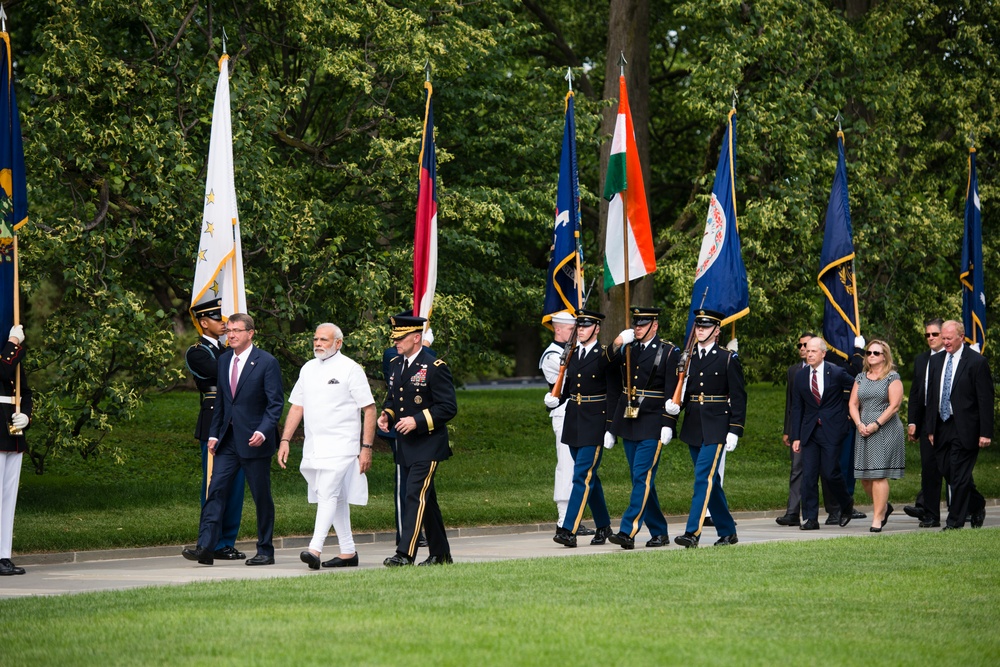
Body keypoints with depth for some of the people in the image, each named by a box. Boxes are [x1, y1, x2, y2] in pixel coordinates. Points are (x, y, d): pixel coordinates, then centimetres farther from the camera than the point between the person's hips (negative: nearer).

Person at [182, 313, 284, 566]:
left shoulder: (267, 363, -7)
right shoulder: (224, 360, 12)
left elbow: (275, 403, -9)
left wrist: (263, 431, -22)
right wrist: (214, 433, 10)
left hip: (254, 440, -5)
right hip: (228, 440, 5)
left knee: (261, 497, 3)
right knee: (215, 490, -6)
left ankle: (265, 551, 12)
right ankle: (206, 547, -11)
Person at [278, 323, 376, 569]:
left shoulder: (350, 369, -5)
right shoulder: (308, 369, 14)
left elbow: (369, 410, -6)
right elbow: (297, 406, 18)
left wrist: (367, 447, -11)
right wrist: (285, 440, 9)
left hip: (340, 445, -7)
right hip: (313, 445, 7)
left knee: (327, 494, -17)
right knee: (335, 497, 10)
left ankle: (315, 549, -26)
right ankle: (348, 552, 16)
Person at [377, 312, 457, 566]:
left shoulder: (435, 368, -12)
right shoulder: (395, 365, 11)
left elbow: (448, 407, -14)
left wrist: (417, 421, -21)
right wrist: (386, 415, 2)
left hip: (427, 444, -8)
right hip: (405, 446, 8)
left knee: (416, 496, -15)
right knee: (425, 499, 13)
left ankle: (405, 553, -21)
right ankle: (440, 553, 21)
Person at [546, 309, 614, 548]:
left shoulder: (605, 356, -8)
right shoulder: (572, 354, 11)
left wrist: (610, 428, -14)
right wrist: (555, 400, -3)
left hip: (594, 423, -7)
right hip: (573, 420, 7)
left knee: (582, 476, -11)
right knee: (589, 476, 14)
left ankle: (569, 530, -15)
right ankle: (603, 526, 25)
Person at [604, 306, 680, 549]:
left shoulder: (669, 352, -3)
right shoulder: (627, 349, 14)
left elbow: (672, 392, -7)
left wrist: (667, 425, -15)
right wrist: (617, 345, -13)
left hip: (652, 426, -6)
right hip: (628, 424, 6)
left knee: (642, 477, -12)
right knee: (642, 481, 9)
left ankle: (628, 532, -18)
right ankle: (659, 533, 17)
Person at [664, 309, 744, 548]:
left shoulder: (728, 359, -3)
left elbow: (738, 397, -4)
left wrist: (735, 431, -10)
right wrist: (669, 424, 2)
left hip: (715, 428, -6)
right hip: (693, 428, 6)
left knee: (704, 477, -15)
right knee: (711, 481, 11)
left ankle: (693, 532, -19)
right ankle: (727, 532, 21)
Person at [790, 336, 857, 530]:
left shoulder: (836, 373, -5)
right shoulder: (800, 376, 6)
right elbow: (797, 408, 8)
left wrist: (849, 410, 8)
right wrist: (796, 437, 4)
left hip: (831, 430, -4)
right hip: (809, 431, 4)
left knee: (830, 473, -6)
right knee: (808, 475, -3)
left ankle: (846, 505, 22)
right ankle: (810, 518, 0)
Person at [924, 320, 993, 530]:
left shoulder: (977, 362, -8)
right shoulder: (936, 361, 11)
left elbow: (986, 400, -9)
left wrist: (985, 433, -13)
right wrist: (931, 428, 10)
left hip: (964, 429, -6)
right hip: (942, 427, 6)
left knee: (959, 475, -4)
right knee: (947, 471, 9)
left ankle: (955, 520, 4)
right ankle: (977, 506, 29)